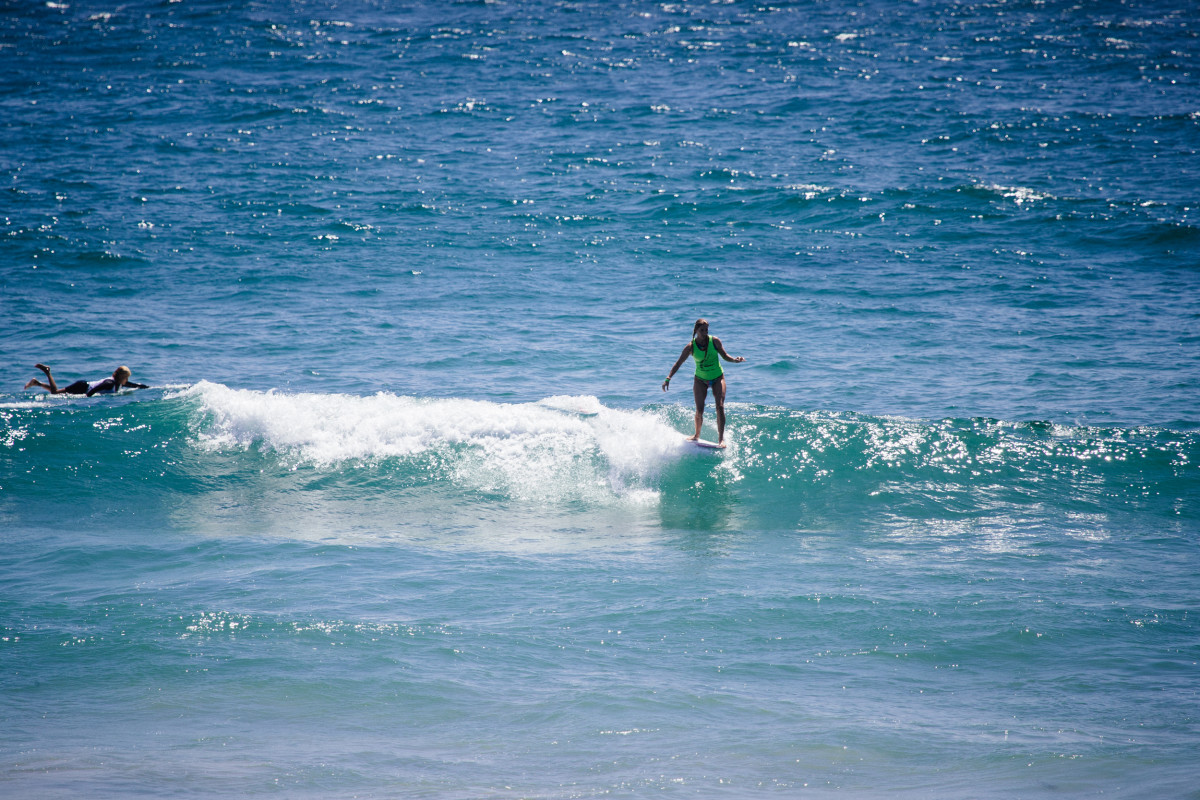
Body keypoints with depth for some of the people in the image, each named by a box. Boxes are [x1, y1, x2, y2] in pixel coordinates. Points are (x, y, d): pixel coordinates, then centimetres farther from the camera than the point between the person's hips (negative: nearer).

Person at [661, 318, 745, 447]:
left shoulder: (714, 341, -11)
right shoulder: (691, 347, -13)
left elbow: (725, 356, 0)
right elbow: (679, 363, -8)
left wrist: (735, 360, -21)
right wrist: (668, 378, -17)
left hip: (717, 378, 0)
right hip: (700, 380, 0)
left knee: (720, 406, -14)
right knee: (699, 410, -5)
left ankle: (721, 438, -12)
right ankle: (697, 435, 18)